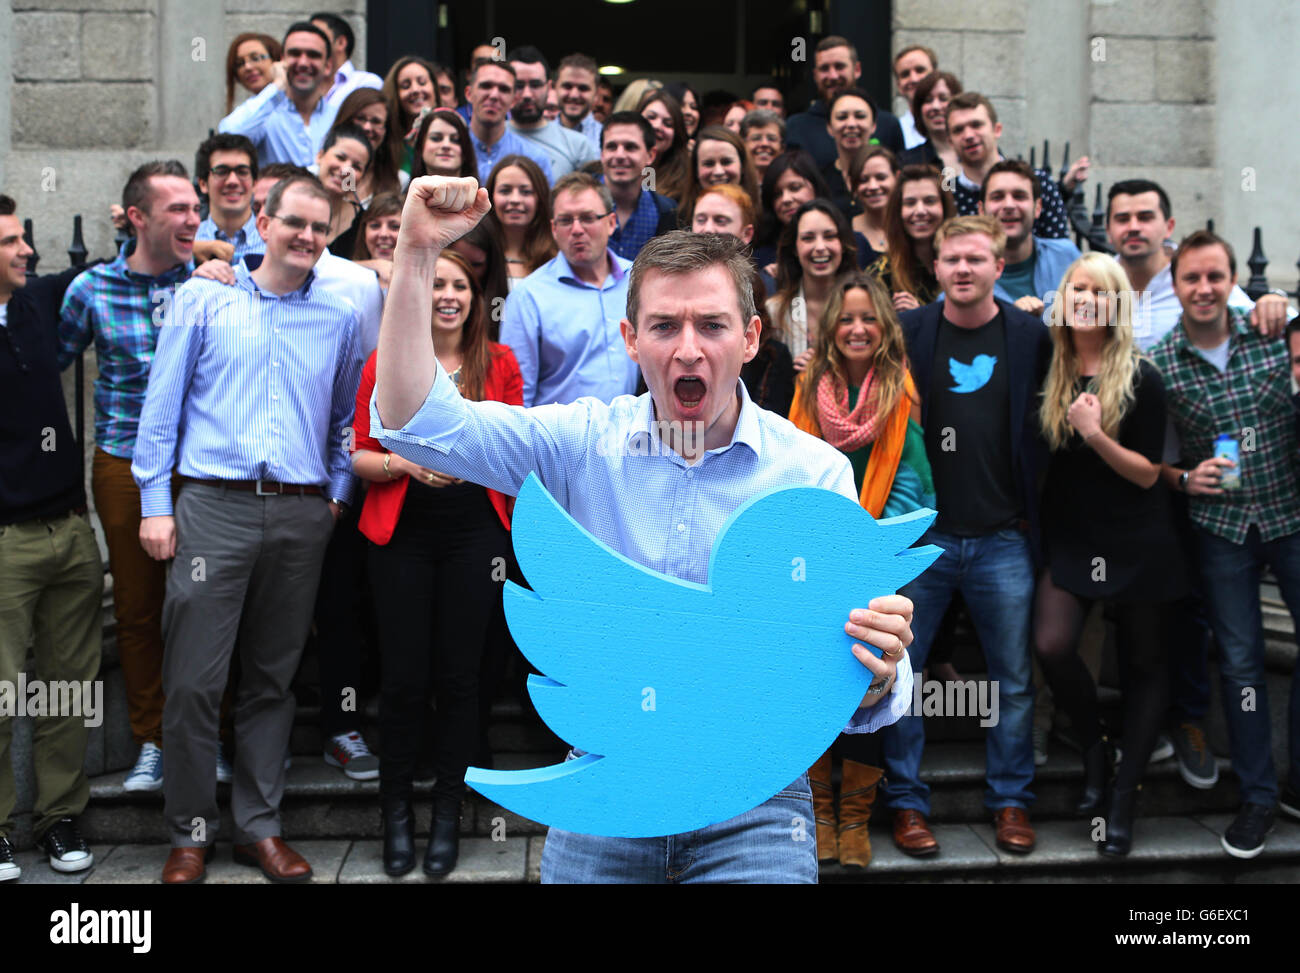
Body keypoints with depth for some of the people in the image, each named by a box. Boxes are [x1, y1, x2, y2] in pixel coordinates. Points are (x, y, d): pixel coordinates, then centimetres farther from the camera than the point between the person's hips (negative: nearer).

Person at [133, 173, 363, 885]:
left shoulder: (339, 318, 11)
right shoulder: (203, 300, 5)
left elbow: (346, 417, 19)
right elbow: (162, 404, 4)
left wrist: (338, 493, 7)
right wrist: (155, 502, -2)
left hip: (302, 516, 2)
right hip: (214, 506, -2)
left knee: (273, 679, 10)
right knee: (193, 680, -3)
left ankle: (259, 826, 20)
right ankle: (191, 832, 13)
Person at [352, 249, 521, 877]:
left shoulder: (499, 364, 7)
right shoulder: (385, 364, 4)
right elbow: (360, 455, 4)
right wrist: (405, 462, -14)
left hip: (475, 532, 1)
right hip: (402, 535, 0)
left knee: (458, 675, 4)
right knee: (405, 676, 1)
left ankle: (447, 812, 20)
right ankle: (396, 807, 21)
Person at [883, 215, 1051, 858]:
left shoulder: (1031, 336, 3)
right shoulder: (906, 332, 1)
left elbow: (1045, 425, 9)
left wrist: (1030, 507, 2)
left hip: (1003, 539, 1)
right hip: (921, 533, 0)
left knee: (1013, 680, 10)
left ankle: (1010, 799, 27)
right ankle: (906, 800, 19)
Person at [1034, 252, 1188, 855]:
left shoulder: (1141, 378, -8)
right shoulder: (1050, 371, 2)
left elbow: (1148, 473, -9)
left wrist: (1096, 435, -23)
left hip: (1136, 542, -2)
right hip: (1067, 536, 2)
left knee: (1142, 664, 6)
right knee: (1051, 646, -16)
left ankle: (1124, 795, 21)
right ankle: (1094, 750, 12)